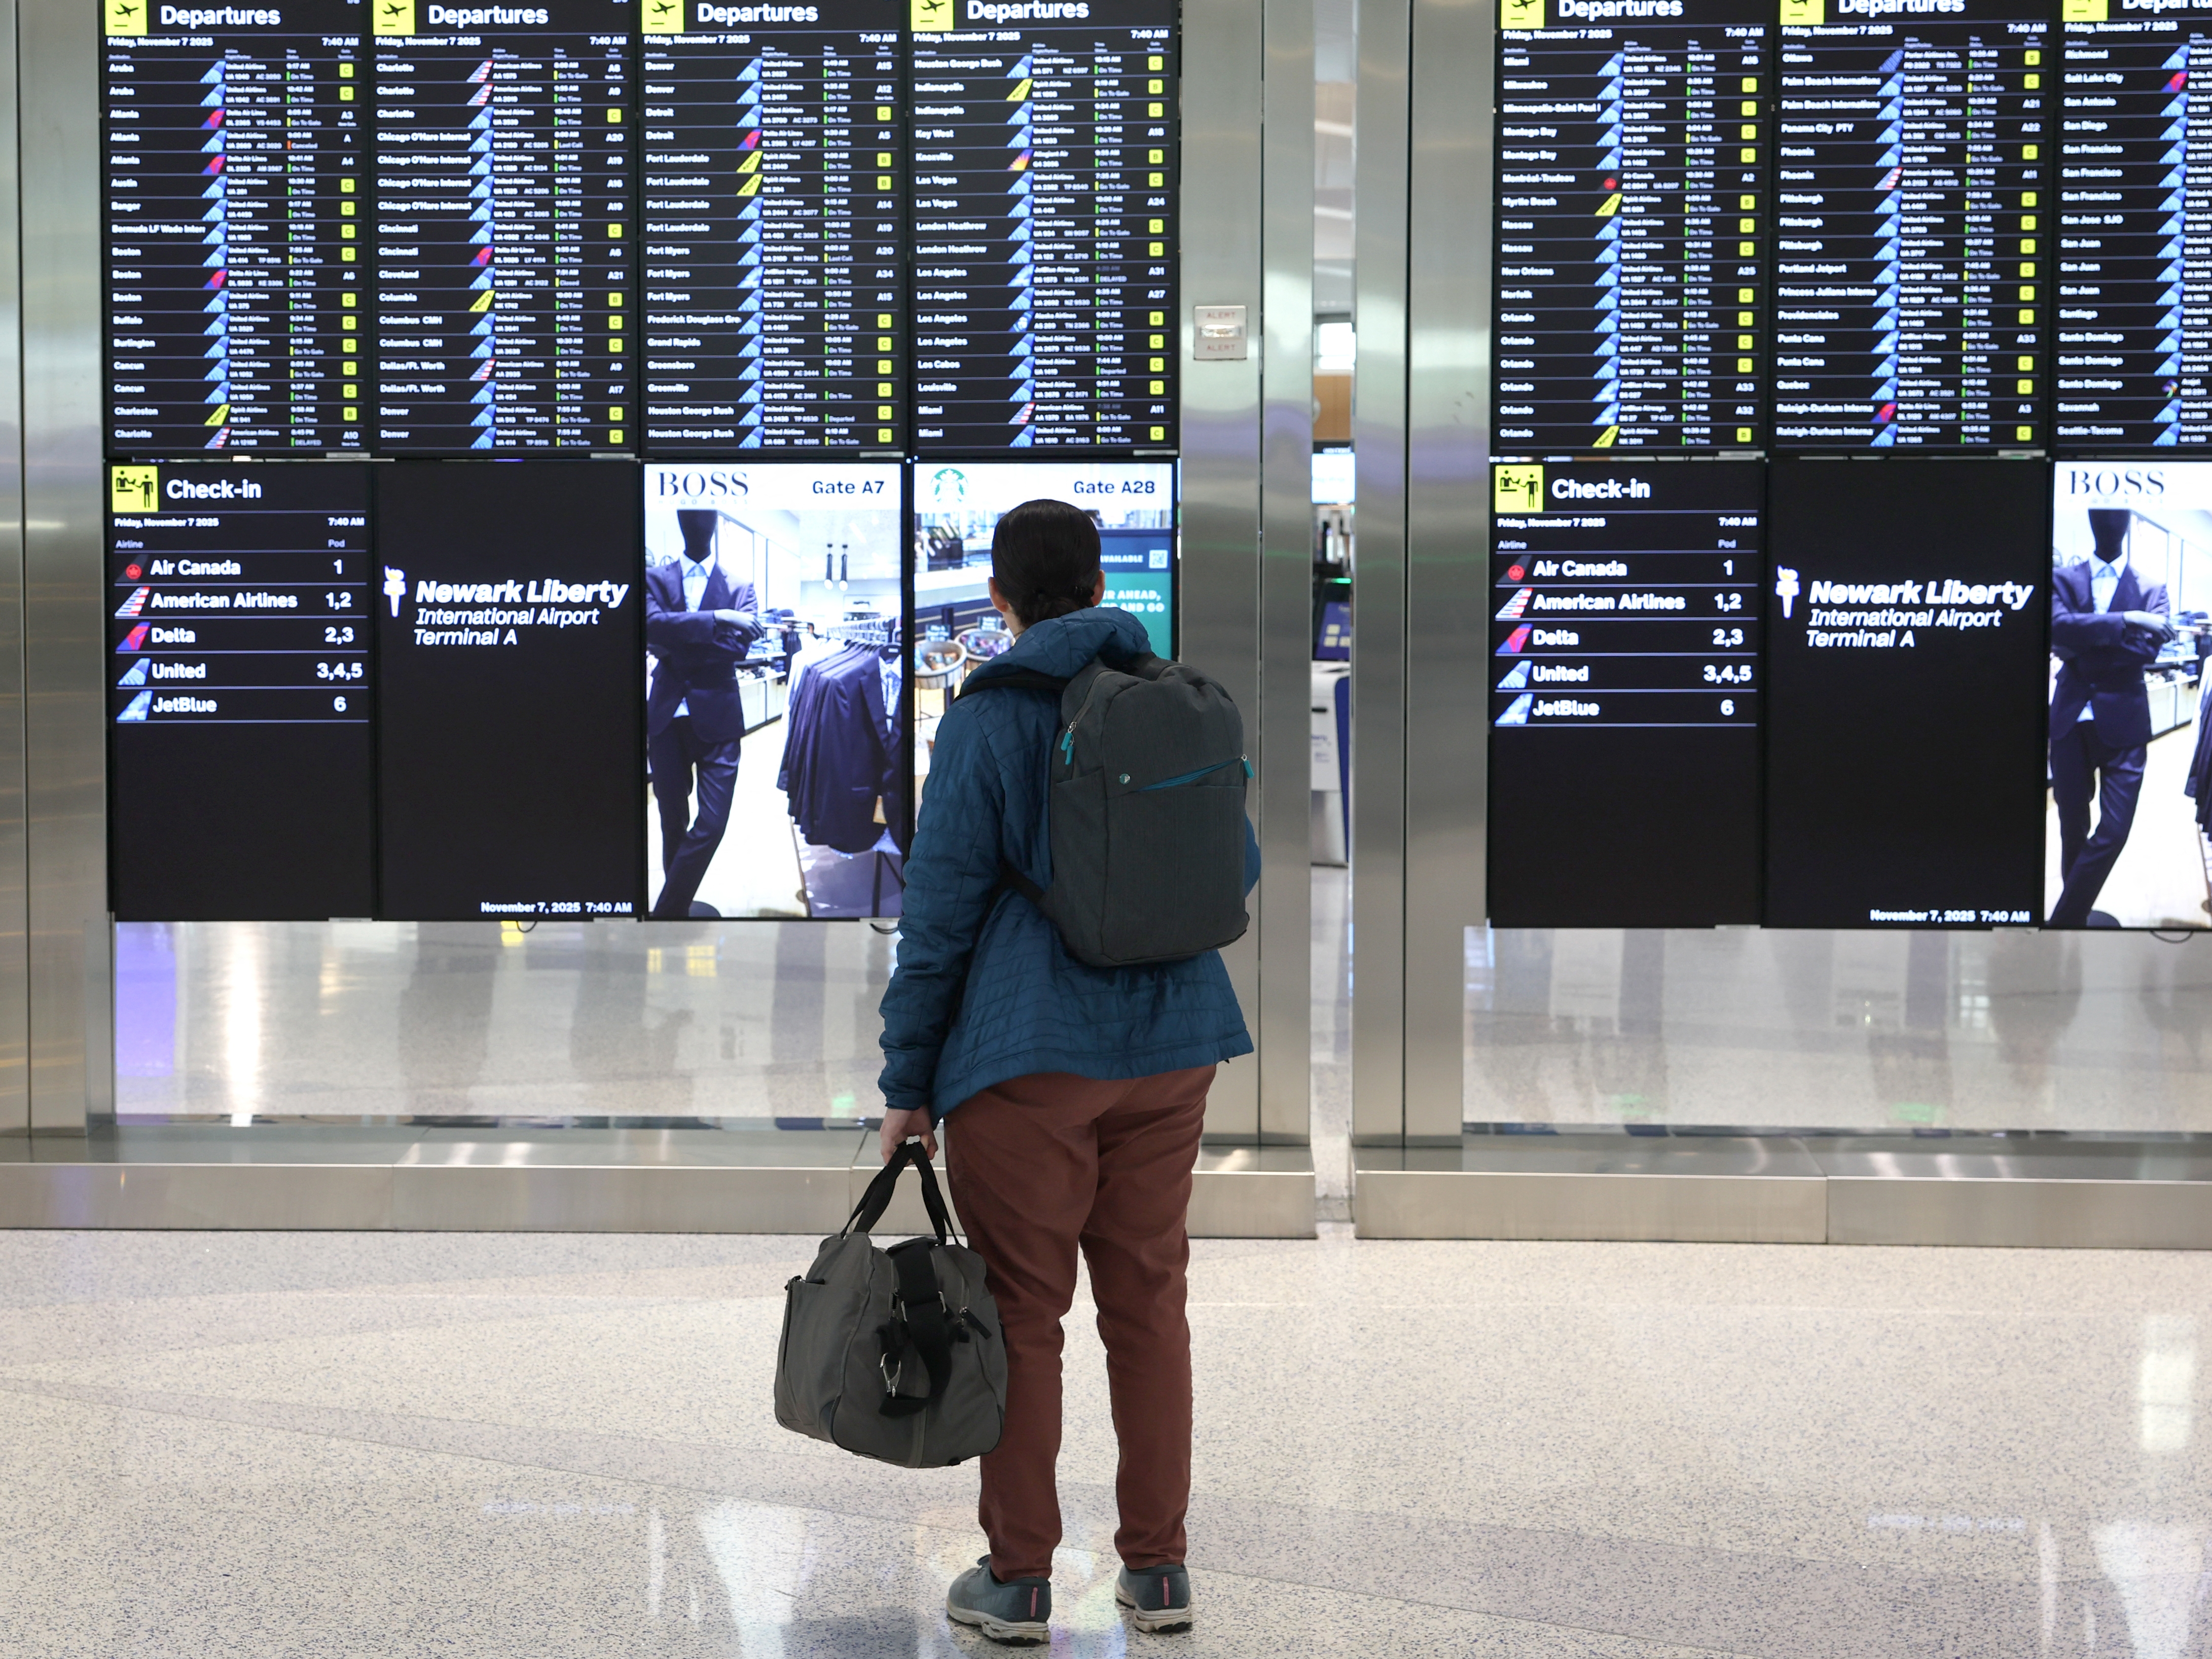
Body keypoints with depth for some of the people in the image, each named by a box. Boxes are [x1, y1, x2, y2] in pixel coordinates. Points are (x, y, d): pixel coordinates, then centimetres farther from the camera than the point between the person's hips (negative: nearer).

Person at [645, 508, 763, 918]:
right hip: (667, 717, 1)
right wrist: (716, 618, -19)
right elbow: (653, 624, -13)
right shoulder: (656, 579, 7)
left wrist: (678, 645, -12)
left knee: (712, 823, -9)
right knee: (673, 822, 8)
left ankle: (667, 911, 3)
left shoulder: (739, 588, 7)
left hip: (716, 718, -1)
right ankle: (677, 907, 21)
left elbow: (741, 643, -9)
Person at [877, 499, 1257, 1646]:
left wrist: (907, 1081, -3)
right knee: (1148, 1302, 12)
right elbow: (1235, 868, 10)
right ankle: (1157, 1569, 16)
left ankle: (1019, 1578, 10)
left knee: (1020, 1311, 4)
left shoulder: (987, 719, -9)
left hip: (1026, 1054, -4)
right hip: (1167, 1045, 4)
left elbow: (941, 908, -10)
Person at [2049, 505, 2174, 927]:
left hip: (2122, 722, -1)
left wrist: (2084, 641, -13)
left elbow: (2148, 649, -9)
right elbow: (2058, 626, -14)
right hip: (2071, 719, 1)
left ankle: (2062, 921, 0)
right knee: (2073, 828, 7)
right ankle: (2075, 916, 21)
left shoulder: (2151, 590, 7)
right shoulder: (2064, 579, 7)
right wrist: (2125, 620, -20)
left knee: (2114, 829, -10)